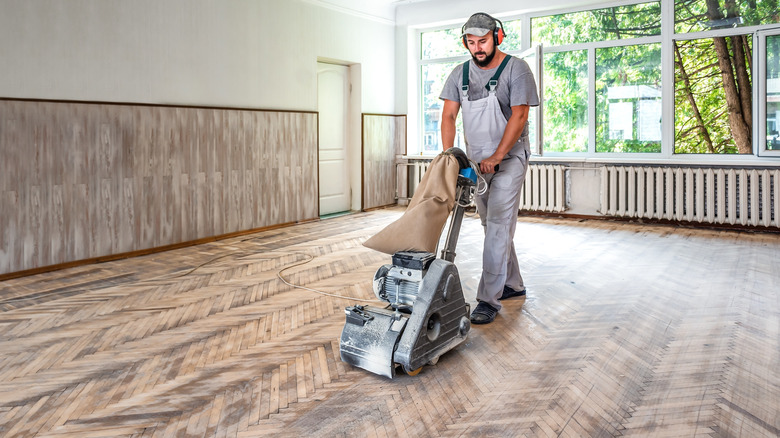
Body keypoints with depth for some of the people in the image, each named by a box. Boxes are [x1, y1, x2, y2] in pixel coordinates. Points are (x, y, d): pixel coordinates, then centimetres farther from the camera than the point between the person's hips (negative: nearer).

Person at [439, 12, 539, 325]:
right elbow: (449, 116, 1)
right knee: (493, 225, 12)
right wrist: (448, 156, -13)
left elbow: (519, 116, -17)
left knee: (498, 225, -13)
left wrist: (496, 158, -24)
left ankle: (489, 299, -13)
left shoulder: (516, 69, -10)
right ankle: (513, 284, 28)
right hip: (477, 160, 6)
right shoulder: (460, 74, 5)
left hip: (509, 157, -6)